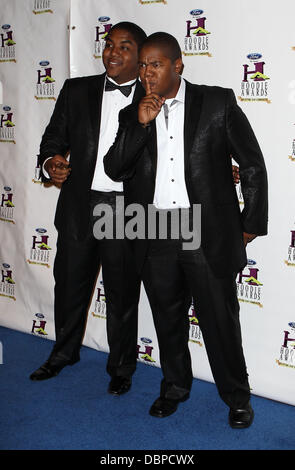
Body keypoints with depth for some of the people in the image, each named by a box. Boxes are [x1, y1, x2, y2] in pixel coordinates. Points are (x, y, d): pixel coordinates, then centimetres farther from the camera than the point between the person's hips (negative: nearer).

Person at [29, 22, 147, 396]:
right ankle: (64, 352, 40)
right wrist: (50, 163, -14)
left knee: (122, 295, 9)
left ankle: (121, 367, 30)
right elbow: (53, 138, 7)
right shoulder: (77, 91, 7)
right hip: (79, 207, 2)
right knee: (70, 284, 16)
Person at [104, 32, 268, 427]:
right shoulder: (133, 115, 8)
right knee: (167, 318, 17)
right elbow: (114, 170, 0)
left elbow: (253, 165, 1)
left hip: (209, 233, -3)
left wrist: (251, 224, 1)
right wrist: (140, 125, -12)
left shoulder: (218, 102, -2)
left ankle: (237, 397, 26)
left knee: (220, 318, 6)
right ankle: (175, 387, 38)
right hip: (154, 237, 3)